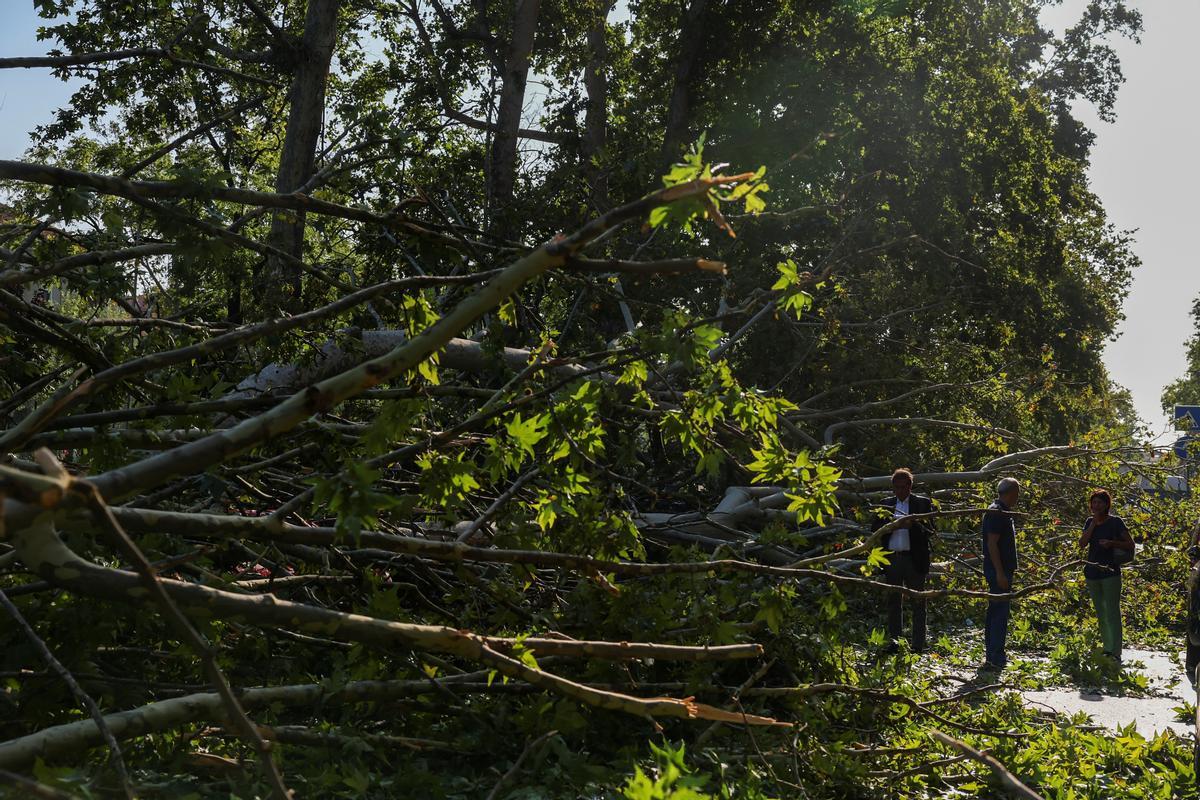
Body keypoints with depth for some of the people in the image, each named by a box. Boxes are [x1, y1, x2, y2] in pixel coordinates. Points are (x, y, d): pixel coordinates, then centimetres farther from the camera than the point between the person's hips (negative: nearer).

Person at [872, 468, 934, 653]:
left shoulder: (923, 503, 4)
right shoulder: (887, 504, 13)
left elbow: (929, 528, -5)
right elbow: (876, 529, 8)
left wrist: (914, 524, -23)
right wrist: (888, 523, -13)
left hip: (914, 558, -3)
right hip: (892, 559, 3)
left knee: (918, 603, 0)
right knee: (893, 601, 6)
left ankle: (918, 645, 4)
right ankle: (893, 642, 11)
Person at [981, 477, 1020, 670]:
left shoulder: (1002, 512, 16)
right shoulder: (997, 513, -16)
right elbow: (992, 544, -21)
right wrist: (1000, 573, -23)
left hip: (1001, 570, 11)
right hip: (999, 570, -11)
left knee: (995, 611, 13)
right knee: (1000, 612, -11)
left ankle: (992, 655, 20)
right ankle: (995, 658, -11)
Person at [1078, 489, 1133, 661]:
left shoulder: (1115, 522, -4)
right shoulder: (1090, 522, 10)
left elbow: (1130, 545, -3)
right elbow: (1082, 543, -2)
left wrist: (1112, 543, -18)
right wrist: (1094, 523, -7)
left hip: (1110, 572, -6)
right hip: (1092, 573, 6)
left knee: (1112, 612, -11)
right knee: (1100, 613, 11)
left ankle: (1115, 652, -15)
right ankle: (1106, 649, 18)